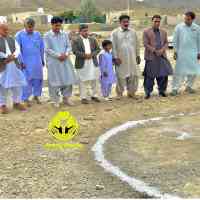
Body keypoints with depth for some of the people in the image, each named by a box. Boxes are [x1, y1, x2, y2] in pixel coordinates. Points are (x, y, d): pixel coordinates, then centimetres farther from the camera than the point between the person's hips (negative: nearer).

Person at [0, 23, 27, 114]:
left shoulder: (12, 39, 15)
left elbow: (17, 49, 4)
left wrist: (13, 56, -13)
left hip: (14, 65, 5)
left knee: (17, 84, 8)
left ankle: (17, 102, 22)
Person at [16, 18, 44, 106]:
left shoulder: (37, 34, 6)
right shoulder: (19, 35, -3)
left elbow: (41, 48, 14)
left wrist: (42, 60, 15)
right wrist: (21, 61, -7)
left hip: (37, 62, 3)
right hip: (26, 62, -3)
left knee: (38, 79, 7)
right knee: (27, 80, -1)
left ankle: (36, 95, 23)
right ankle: (26, 98, 9)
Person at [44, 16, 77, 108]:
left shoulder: (65, 34, 8)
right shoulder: (47, 36, -3)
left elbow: (69, 46, 9)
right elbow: (47, 49, -8)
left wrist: (66, 54, -11)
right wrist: (58, 55, -15)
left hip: (65, 60, 4)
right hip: (53, 61, -4)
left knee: (68, 79, 5)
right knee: (55, 81, 1)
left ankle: (66, 98, 19)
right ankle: (56, 100, 12)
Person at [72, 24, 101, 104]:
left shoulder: (93, 40, 11)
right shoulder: (76, 41, -1)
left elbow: (98, 49, 8)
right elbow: (75, 51, -10)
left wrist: (92, 54, -9)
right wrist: (84, 55, -20)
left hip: (93, 63, 4)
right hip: (82, 64, -4)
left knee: (94, 80, 8)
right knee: (83, 81, 0)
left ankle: (94, 95, 20)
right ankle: (83, 97, 6)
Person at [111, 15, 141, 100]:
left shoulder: (133, 32, 10)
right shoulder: (115, 33, -1)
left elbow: (137, 44, 14)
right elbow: (113, 46, -3)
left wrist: (138, 56, 10)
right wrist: (115, 57, -10)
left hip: (132, 58, 3)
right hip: (121, 59, -3)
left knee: (134, 75, 3)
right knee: (121, 76, 1)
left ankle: (131, 92, 16)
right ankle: (119, 93, 13)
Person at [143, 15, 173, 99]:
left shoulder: (163, 32, 15)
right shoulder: (146, 32, 1)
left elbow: (166, 43, 11)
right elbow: (146, 44, -6)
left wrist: (162, 50, -9)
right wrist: (155, 51, -13)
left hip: (162, 56, 4)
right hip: (151, 57, -4)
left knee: (163, 75, 4)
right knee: (150, 76, -1)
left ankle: (162, 91, 18)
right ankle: (148, 92, 8)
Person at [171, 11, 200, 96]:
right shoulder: (179, 27, -2)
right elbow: (175, 40, 2)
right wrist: (175, 51, -2)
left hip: (193, 53, 2)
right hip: (181, 53, -2)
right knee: (179, 71, -4)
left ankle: (189, 86, 23)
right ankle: (175, 88, -1)